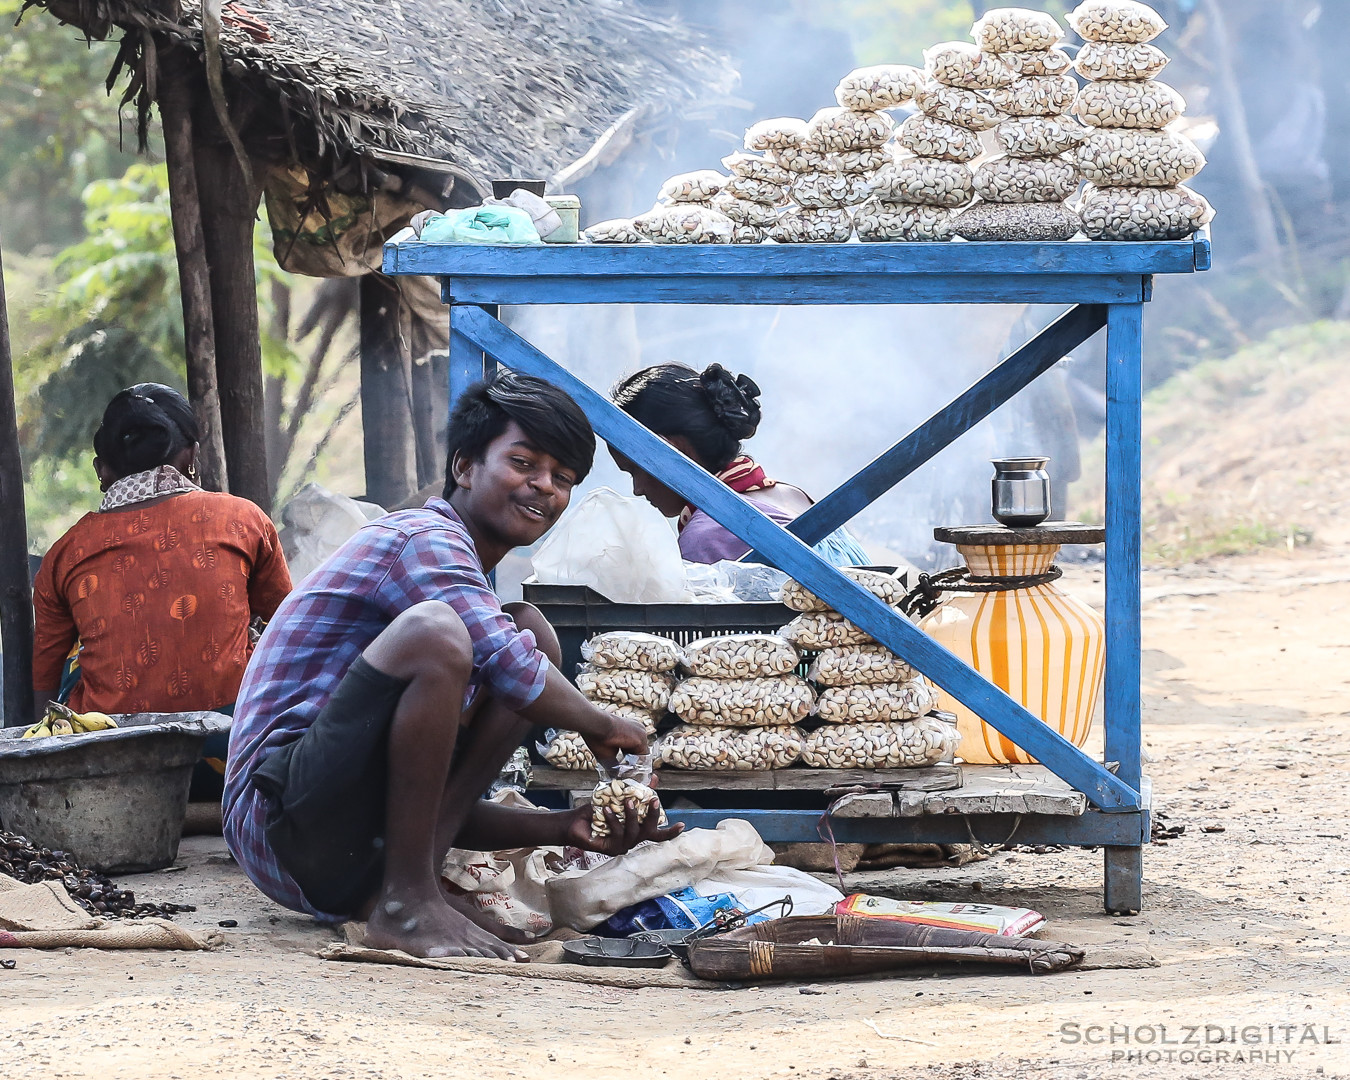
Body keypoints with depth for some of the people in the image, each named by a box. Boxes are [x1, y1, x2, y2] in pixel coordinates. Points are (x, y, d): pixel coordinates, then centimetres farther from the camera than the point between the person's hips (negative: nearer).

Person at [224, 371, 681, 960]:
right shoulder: (425, 540, -4)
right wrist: (605, 729, -1)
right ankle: (403, 904, -21)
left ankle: (412, 883, -5)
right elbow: (514, 674, -21)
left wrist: (562, 827, 8)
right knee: (432, 628, -29)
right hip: (284, 817, -10)